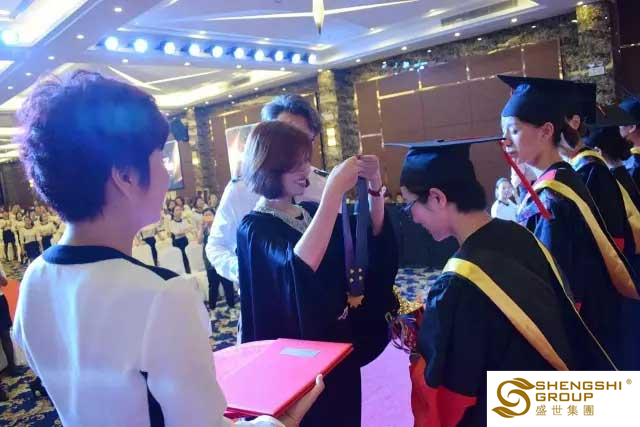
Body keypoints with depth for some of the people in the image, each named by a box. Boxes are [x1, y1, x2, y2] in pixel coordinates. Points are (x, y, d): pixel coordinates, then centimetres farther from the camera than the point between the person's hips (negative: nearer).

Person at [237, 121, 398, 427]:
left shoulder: (310, 211, 4)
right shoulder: (254, 229, -16)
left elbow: (373, 234, 1)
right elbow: (300, 264, -35)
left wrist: (374, 186, -16)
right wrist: (334, 190, -36)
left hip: (340, 345, 7)